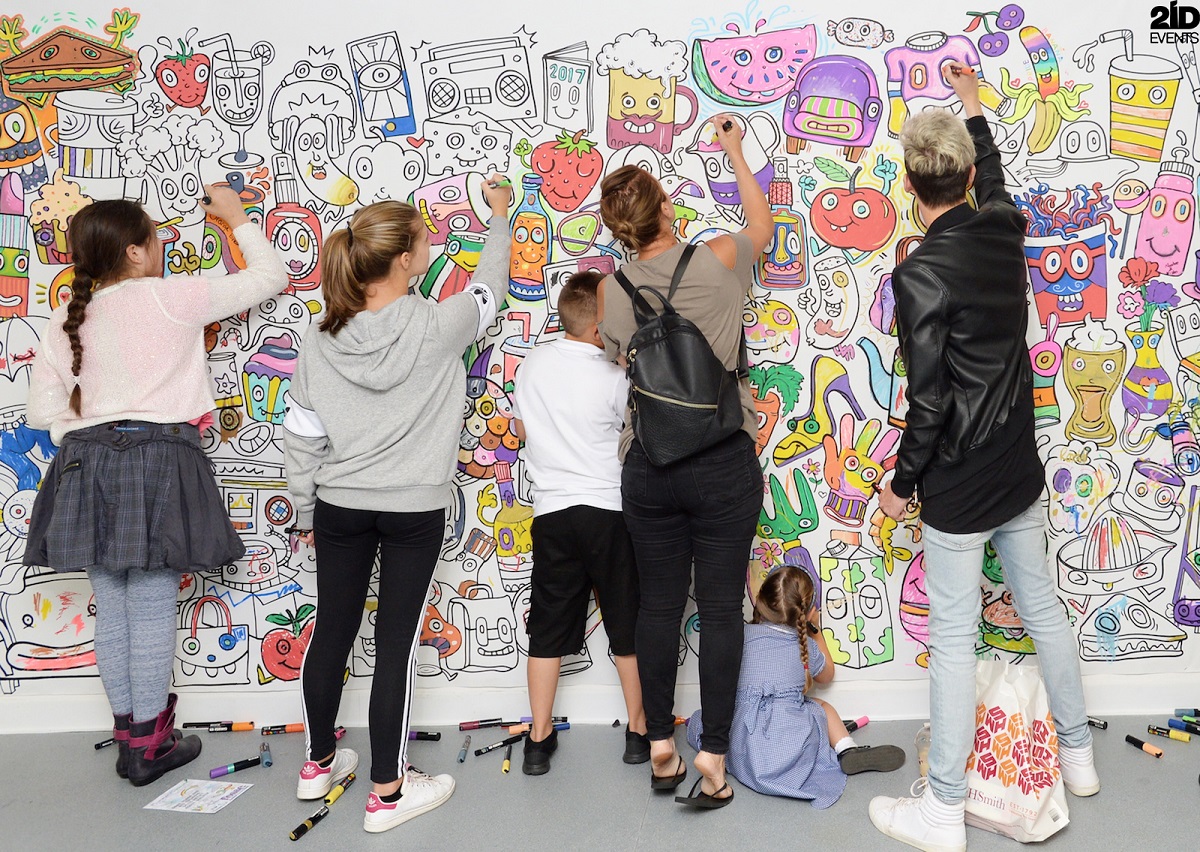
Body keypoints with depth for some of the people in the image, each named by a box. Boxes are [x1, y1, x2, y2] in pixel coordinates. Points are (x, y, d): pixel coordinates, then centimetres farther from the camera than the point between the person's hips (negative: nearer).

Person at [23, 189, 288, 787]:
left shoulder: (65, 321, 10)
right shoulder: (171, 297, -6)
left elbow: (43, 413, 10)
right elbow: (270, 276, 1)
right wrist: (235, 216, 13)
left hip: (85, 467, 6)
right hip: (158, 463, -6)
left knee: (111, 609, 13)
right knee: (153, 609, 2)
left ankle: (127, 733, 25)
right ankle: (148, 745, 12)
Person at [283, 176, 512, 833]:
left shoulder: (322, 342, -5)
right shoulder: (436, 326, -15)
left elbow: (301, 436, 1)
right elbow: (488, 287, 5)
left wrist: (304, 513, 14)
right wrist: (499, 216, 21)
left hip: (341, 507, 4)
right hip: (414, 509, -4)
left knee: (332, 631, 17)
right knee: (396, 642, 5)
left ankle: (319, 764, 36)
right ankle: (387, 791, 16)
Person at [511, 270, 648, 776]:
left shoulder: (533, 363, 3)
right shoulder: (614, 376, -12)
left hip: (551, 511, 4)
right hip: (609, 510, -4)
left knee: (549, 626, 11)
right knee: (627, 623, 11)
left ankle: (539, 739, 17)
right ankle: (639, 731, 22)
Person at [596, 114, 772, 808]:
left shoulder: (613, 293, -2)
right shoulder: (716, 262, -7)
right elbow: (763, 224, 15)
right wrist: (735, 150, 27)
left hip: (648, 465, 3)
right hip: (723, 462, -2)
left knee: (658, 607, 13)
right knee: (721, 609, 6)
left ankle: (661, 749, 25)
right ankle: (713, 758, 13)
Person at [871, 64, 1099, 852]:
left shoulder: (920, 275, -21)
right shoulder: (1005, 231, -2)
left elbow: (929, 401, -20)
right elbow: (994, 184, 24)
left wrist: (902, 485, -7)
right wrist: (973, 107, 38)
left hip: (958, 488, -7)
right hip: (1020, 471, 7)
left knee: (953, 640, 2)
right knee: (1045, 611, 20)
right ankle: (1078, 756, 39)